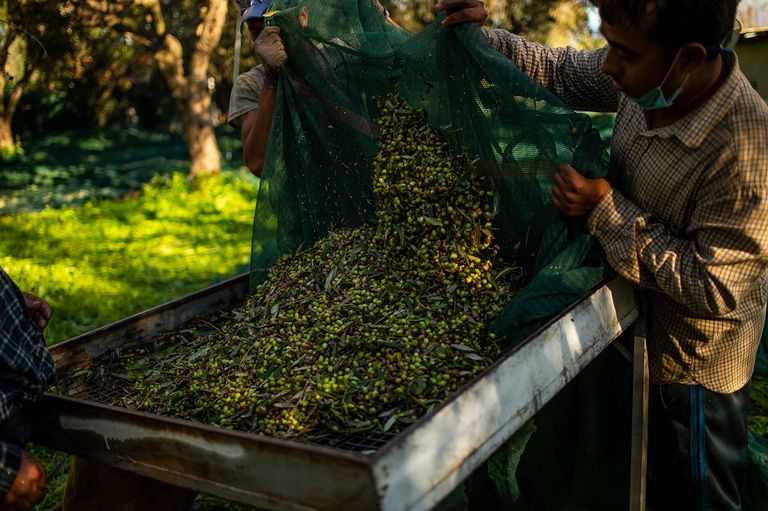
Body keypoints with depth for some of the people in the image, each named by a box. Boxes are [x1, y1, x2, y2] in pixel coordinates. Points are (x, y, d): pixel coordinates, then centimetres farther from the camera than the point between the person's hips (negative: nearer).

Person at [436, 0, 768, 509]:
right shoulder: (646, 78, -13)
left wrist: (606, 208, -31)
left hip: (695, 366, -7)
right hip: (647, 334, 7)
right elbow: (560, 72, 4)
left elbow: (713, 289, -30)